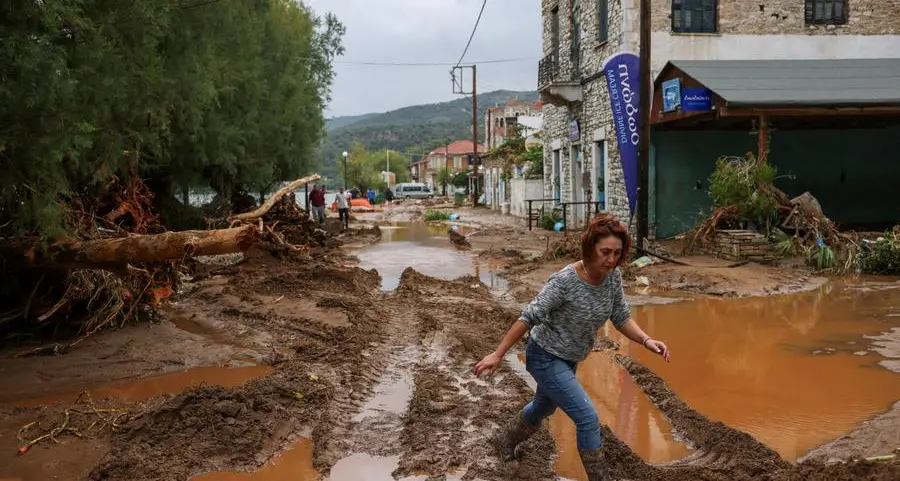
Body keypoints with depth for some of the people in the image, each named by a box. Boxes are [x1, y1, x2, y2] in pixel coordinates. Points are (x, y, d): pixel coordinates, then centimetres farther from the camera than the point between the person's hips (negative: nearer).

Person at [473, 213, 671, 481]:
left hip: (569, 359, 8)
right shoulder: (565, 281, -31)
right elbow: (529, 317, -26)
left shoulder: (613, 277, -13)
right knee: (588, 418, -15)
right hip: (545, 358, -8)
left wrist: (647, 341, -23)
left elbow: (621, 318, -5)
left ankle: (506, 440, 57)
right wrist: (498, 355, -23)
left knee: (543, 408, 29)